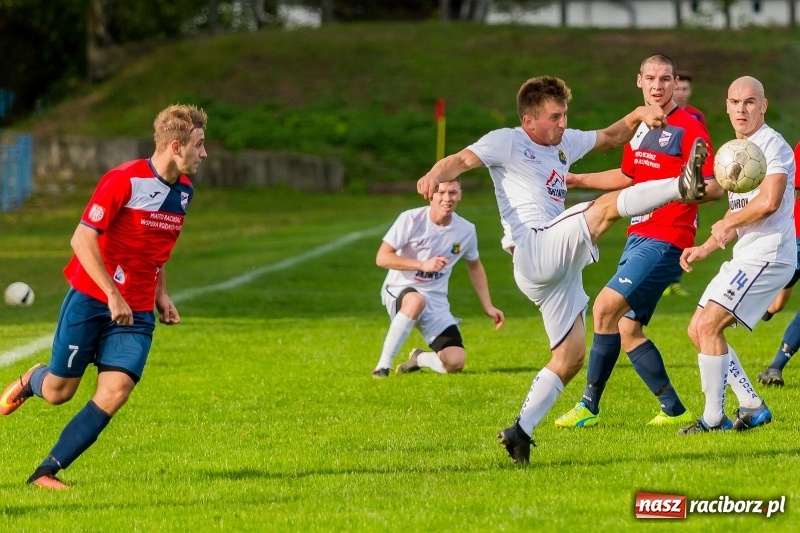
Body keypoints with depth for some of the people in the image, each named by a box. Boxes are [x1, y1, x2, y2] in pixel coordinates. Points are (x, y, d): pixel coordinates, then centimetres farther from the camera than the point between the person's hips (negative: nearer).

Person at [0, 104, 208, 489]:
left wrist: (161, 294, 13)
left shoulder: (184, 190, 8)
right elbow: (82, 239, -19)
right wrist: (113, 295, -23)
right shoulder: (124, 180, -16)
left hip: (137, 311, 5)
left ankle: (47, 471, -7)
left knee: (115, 392, -13)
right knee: (58, 392, 3)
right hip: (91, 298, -5)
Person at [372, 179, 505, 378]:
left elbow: (474, 266, 18)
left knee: (455, 363, -16)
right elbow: (382, 257, -14)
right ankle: (383, 366, -30)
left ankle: (419, 358, 20)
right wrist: (423, 265, -23)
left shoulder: (466, 230, -1)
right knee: (416, 301, -43)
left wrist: (488, 306, 14)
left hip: (436, 302, 4)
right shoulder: (411, 219, -14)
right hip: (399, 292, -4)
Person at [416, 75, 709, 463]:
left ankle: (520, 432, 11)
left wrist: (638, 116, 11)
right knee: (607, 205, -24)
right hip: (535, 252, -9)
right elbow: (462, 160, -12)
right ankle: (682, 186, -45)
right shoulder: (507, 142, 1)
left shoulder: (565, 143, 22)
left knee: (570, 357, 7)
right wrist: (436, 174, -35)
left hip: (560, 267, 9)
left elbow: (612, 137, 32)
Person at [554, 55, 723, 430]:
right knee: (627, 329, 6)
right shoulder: (639, 127, 13)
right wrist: (574, 179, 31)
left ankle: (589, 406, -8)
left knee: (605, 308, -16)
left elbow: (715, 187, -14)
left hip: (666, 240, -9)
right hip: (638, 237, 9)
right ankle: (674, 411, 13)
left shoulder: (689, 128, -10)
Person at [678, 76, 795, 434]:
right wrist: (705, 249, 17)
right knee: (698, 330, 9)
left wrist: (725, 224, -12)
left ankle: (714, 418, -9)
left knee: (708, 326, -16)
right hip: (745, 257, 10)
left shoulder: (772, 145, -12)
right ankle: (753, 408, 13)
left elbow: (769, 201, -27)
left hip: (768, 254, -10)